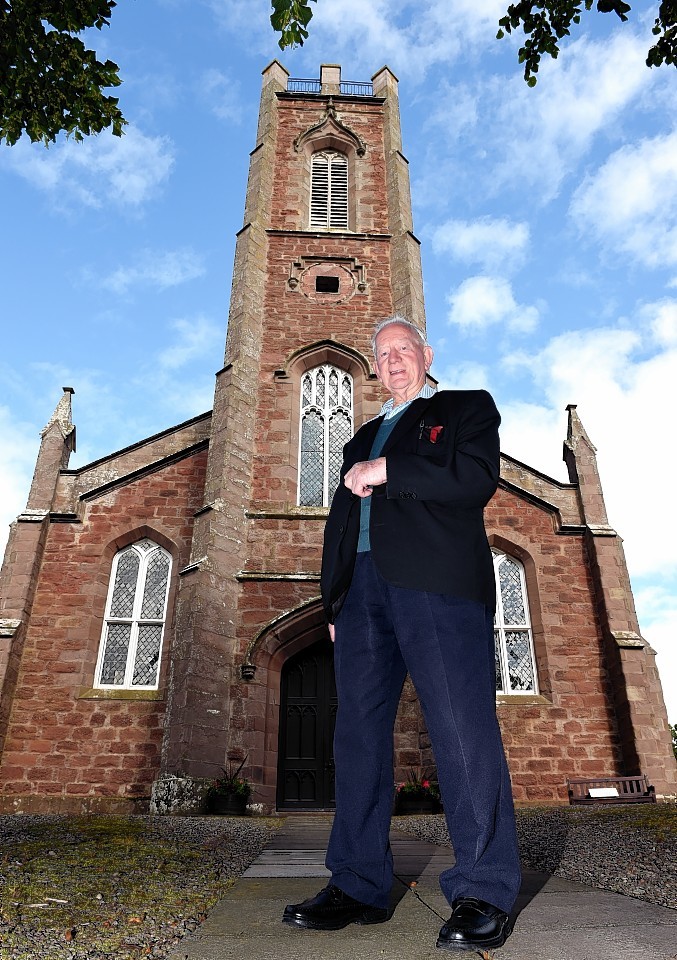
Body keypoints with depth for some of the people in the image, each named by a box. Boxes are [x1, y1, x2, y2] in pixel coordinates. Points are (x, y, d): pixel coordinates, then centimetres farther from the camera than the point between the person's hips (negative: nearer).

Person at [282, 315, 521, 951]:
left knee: (462, 730, -9)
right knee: (358, 733, 4)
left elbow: (477, 478, -6)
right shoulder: (362, 440, 30)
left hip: (438, 584, -5)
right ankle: (358, 887, 14)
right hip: (362, 587, 6)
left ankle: (483, 894, 4)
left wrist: (386, 471, -5)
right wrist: (334, 601, 14)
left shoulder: (467, 407, 15)